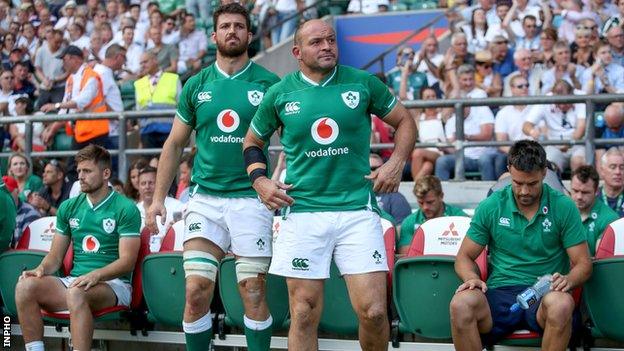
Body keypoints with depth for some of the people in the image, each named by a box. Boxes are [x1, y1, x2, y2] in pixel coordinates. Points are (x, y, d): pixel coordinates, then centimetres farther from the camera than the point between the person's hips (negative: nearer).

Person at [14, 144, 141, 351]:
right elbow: (56, 256, 17)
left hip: (112, 283, -5)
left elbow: (127, 261, -9)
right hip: (74, 280, 5)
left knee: (76, 293, -39)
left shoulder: (126, 209, -3)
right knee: (26, 285, -22)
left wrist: (95, 275, -26)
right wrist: (41, 269, -6)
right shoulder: (69, 207, 15)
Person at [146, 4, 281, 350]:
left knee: (253, 292, -1)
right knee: (196, 291, -3)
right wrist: (158, 199, 9)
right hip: (204, 198, 2)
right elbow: (174, 144, 15)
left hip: (251, 198, -2)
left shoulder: (268, 84, 2)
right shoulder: (196, 86, 10)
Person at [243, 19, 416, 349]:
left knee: (373, 312, -8)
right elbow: (252, 143, 19)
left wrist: (397, 162, -1)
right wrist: (260, 180, 3)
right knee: (304, 315, 1)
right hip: (302, 212, 1)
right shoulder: (280, 93, 6)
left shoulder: (363, 83, 3)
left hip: (357, 208, 0)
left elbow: (405, 121, 15)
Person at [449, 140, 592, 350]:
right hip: (500, 293, 1)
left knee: (561, 304, -39)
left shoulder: (563, 207, 4)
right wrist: (472, 278, -10)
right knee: (461, 304, -34)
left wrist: (568, 280, -18)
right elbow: (464, 257, 14)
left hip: (544, 294, -1)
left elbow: (583, 263, 6)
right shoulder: (491, 206, 7)